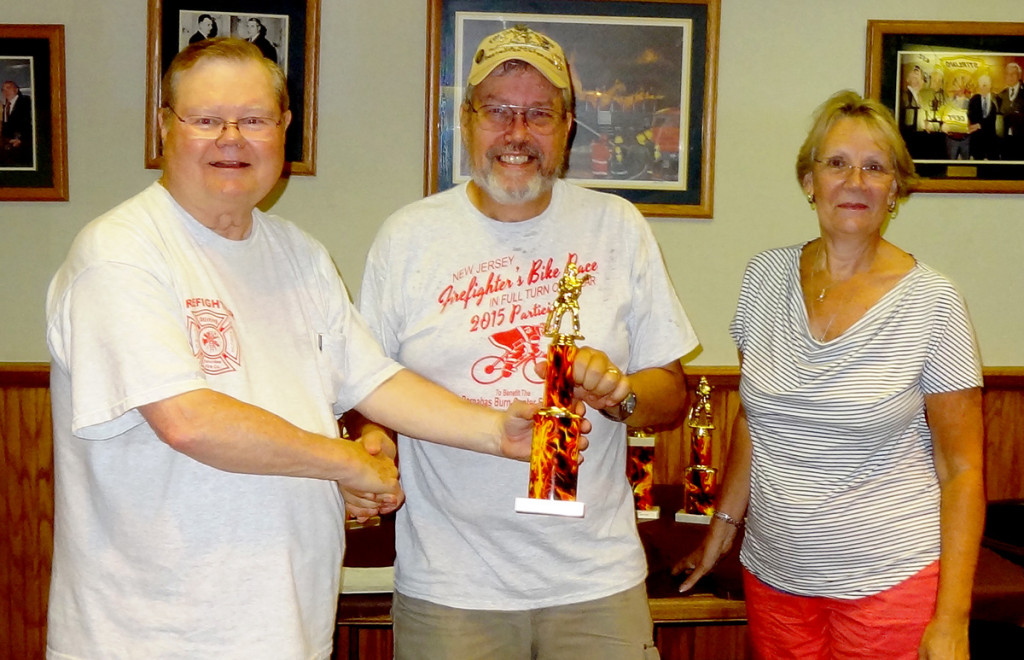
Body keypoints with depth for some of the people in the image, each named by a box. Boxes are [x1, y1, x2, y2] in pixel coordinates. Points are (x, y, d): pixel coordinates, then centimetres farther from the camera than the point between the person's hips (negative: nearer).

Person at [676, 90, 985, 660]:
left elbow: (962, 470, -7)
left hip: (891, 580, -3)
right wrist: (723, 526, 14)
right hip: (772, 573, 3)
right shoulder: (766, 276, 1)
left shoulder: (934, 302, -9)